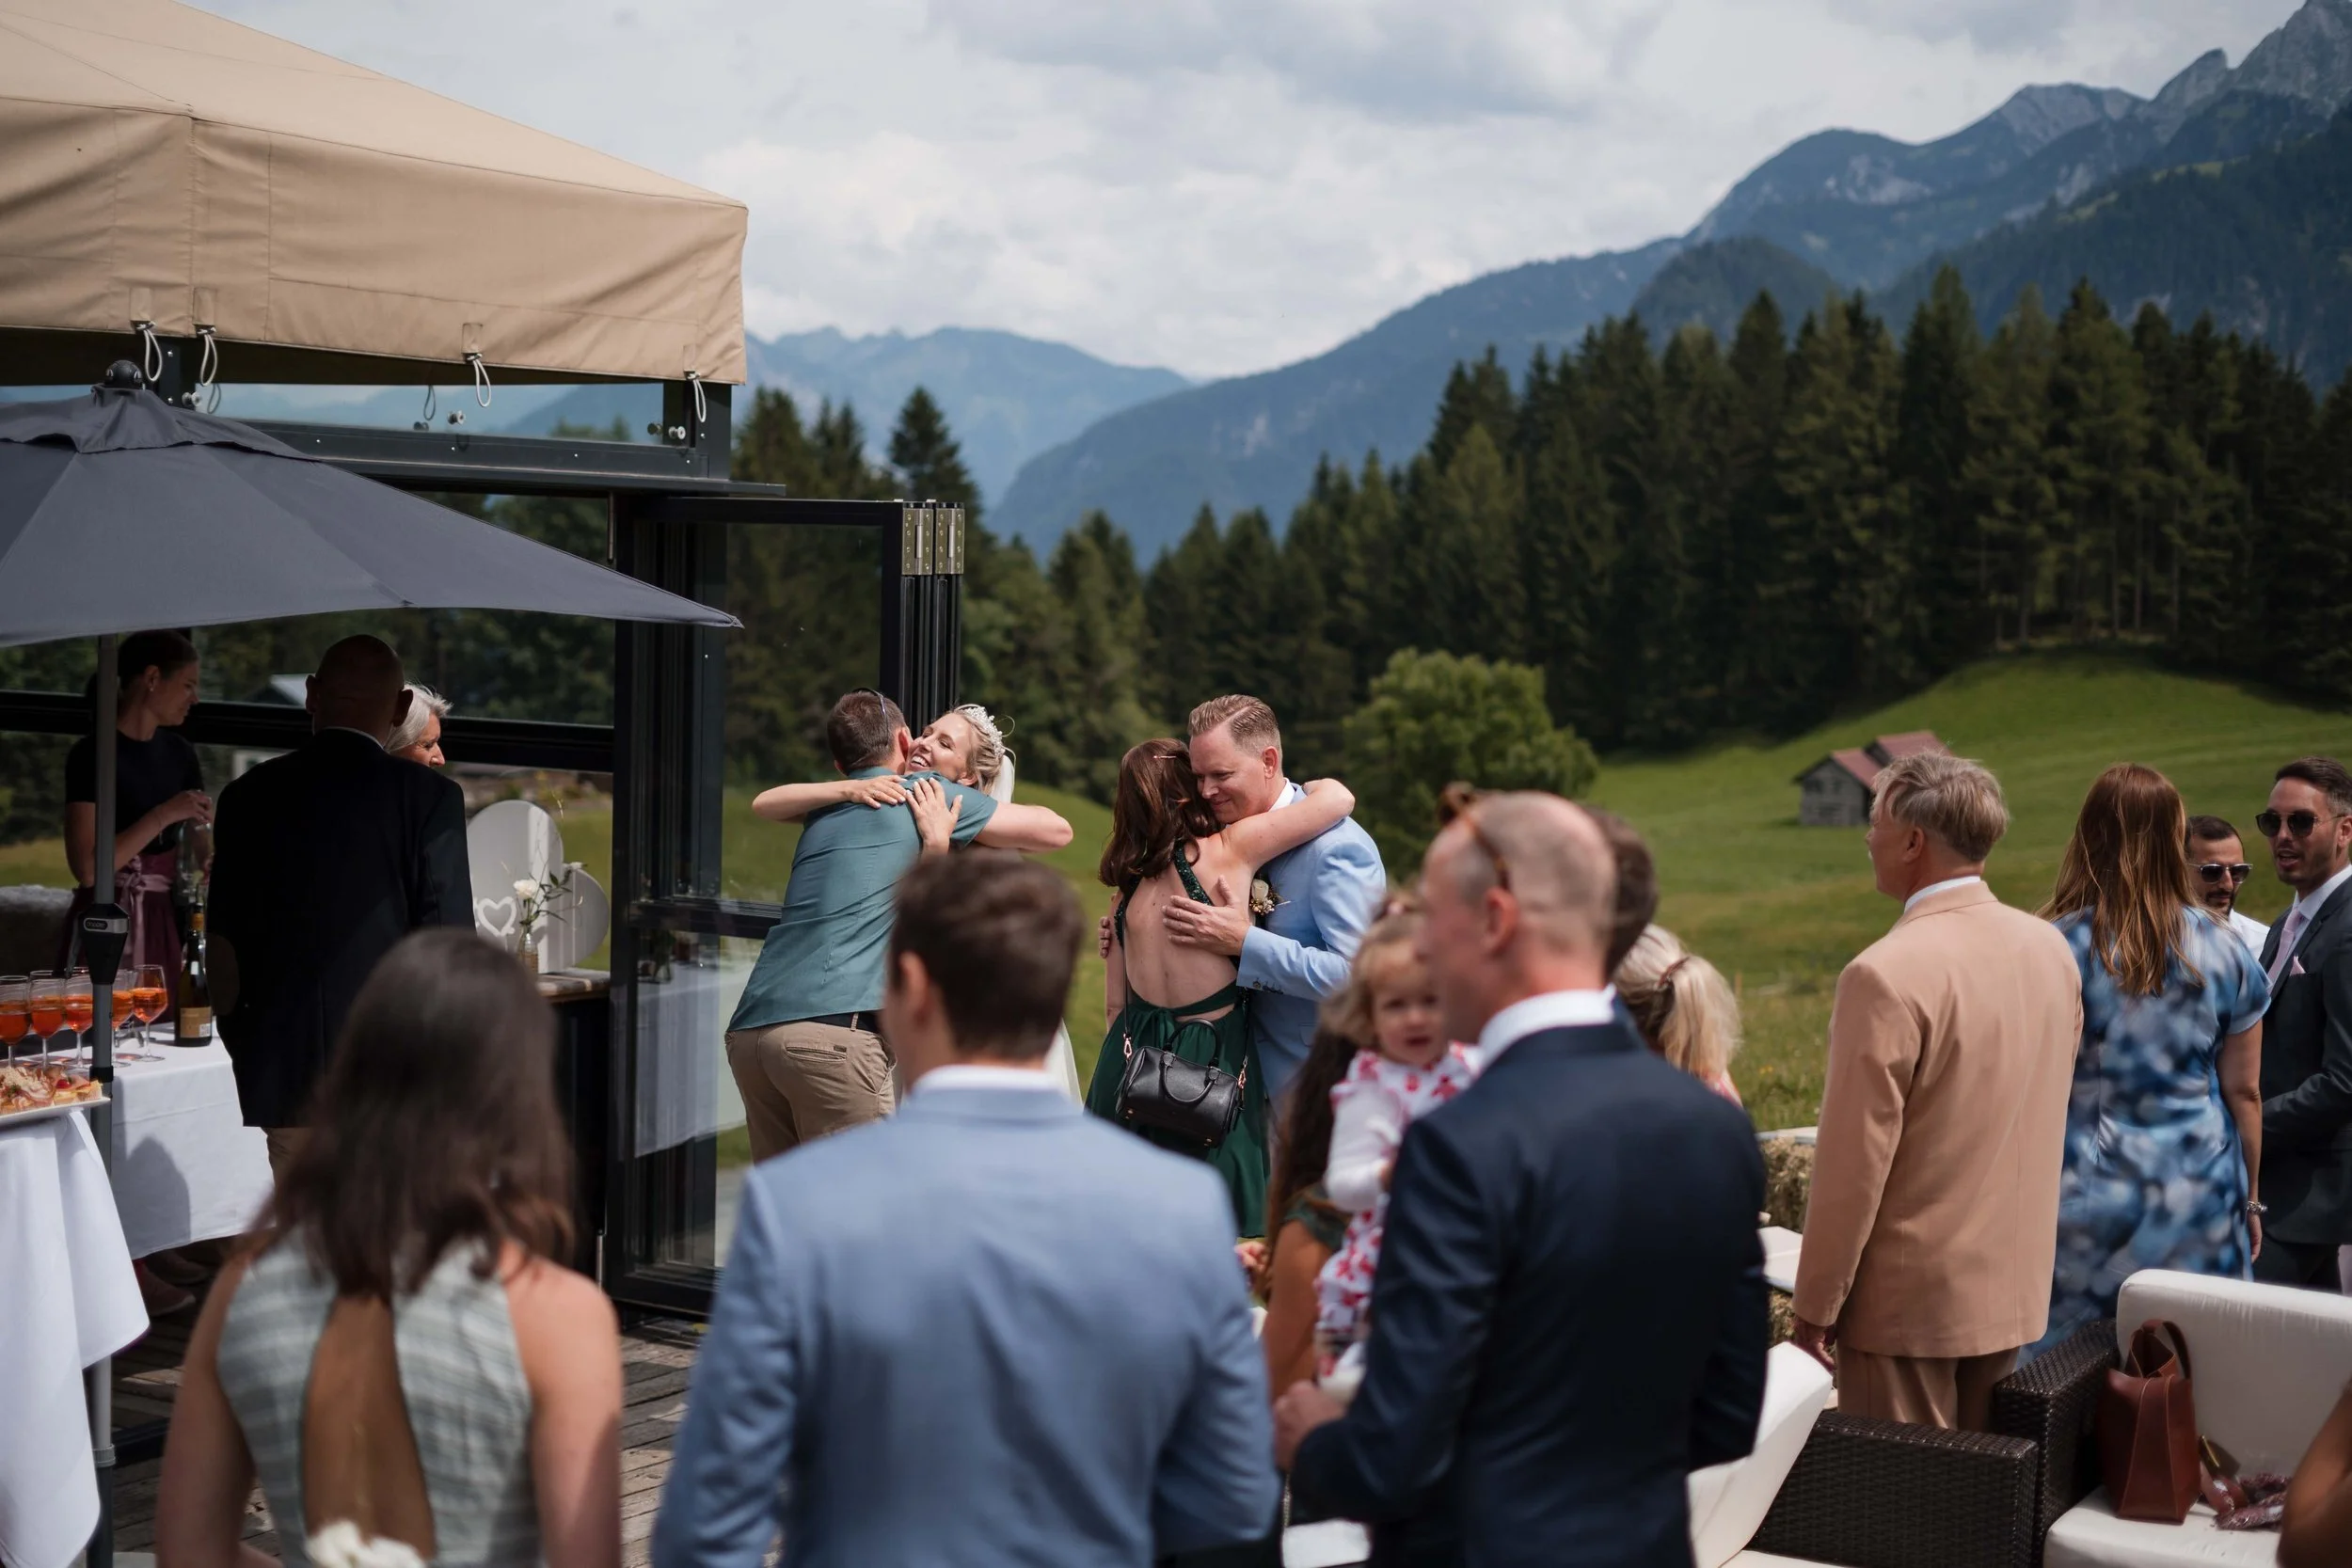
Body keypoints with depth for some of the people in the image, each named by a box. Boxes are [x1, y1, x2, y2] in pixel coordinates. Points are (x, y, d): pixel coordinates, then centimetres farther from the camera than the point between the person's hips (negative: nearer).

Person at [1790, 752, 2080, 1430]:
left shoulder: (1887, 976, -20)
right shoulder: (2051, 949, 3)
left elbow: (1854, 1163, -18)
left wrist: (1815, 1311, -9)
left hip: (1908, 1298, -7)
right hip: (2016, 1290, 7)